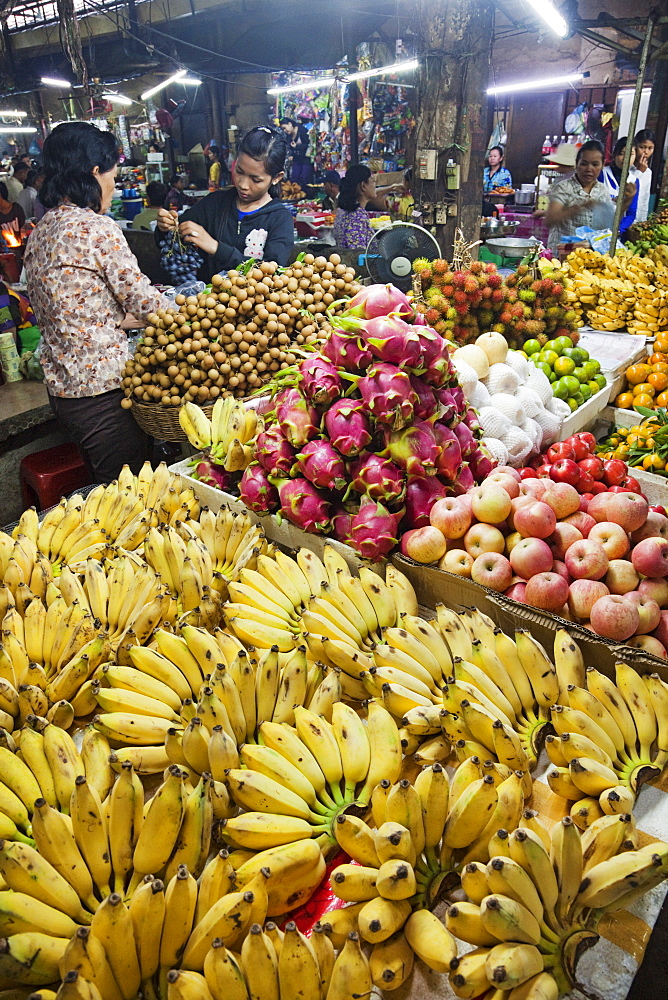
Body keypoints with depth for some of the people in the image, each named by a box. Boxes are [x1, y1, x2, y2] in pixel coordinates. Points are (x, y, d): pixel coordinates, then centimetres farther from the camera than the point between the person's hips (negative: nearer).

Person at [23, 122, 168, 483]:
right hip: (102, 385, -9)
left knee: (103, 486, 21)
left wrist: (120, 320, 11)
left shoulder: (39, 232, 12)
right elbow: (146, 303, -12)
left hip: (60, 384, 9)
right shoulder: (97, 227, -14)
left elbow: (82, 315, 12)